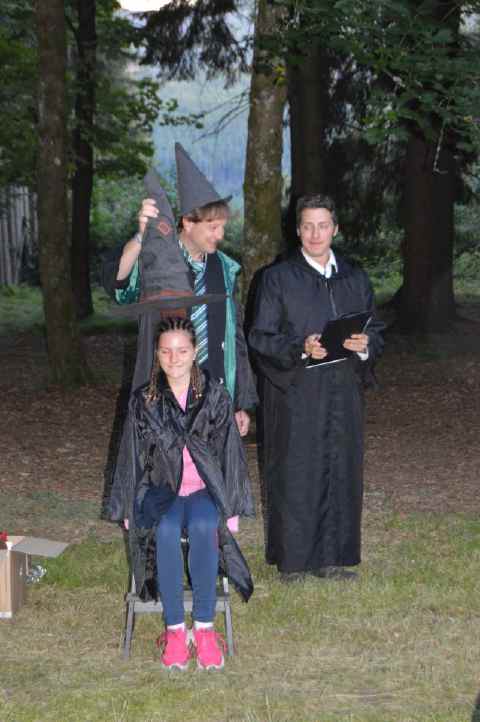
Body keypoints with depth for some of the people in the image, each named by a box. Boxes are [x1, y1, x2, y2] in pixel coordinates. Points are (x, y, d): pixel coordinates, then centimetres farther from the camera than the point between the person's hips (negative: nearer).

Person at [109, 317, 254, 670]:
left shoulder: (216, 396, 0)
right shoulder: (144, 400, 3)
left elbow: (229, 454, 2)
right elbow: (136, 458, 8)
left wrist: (230, 510, -6)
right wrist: (131, 509, 0)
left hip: (205, 489, 0)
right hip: (162, 490, 0)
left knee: (203, 527, -35)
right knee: (167, 531, -34)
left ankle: (205, 627, -29)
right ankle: (175, 628, -28)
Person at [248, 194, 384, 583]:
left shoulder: (356, 279, 11)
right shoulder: (278, 278, -1)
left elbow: (376, 330, 15)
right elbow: (260, 337, -4)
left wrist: (365, 344, -9)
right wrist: (301, 348, -21)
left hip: (343, 394, 4)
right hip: (295, 395, -4)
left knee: (340, 472, 5)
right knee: (295, 475, -1)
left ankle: (332, 557, 15)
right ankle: (292, 559, 7)